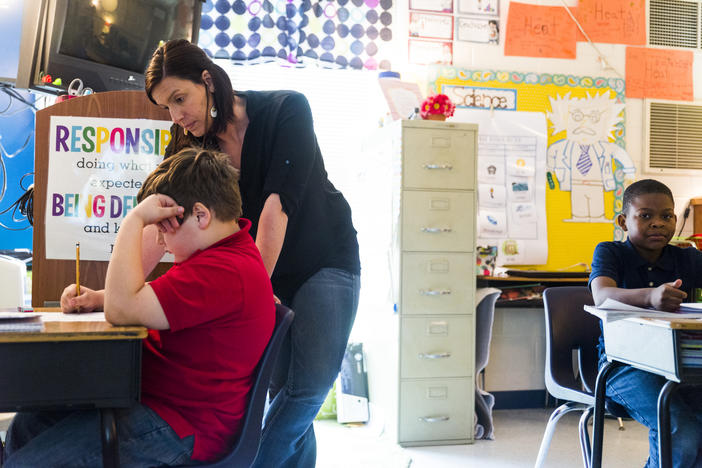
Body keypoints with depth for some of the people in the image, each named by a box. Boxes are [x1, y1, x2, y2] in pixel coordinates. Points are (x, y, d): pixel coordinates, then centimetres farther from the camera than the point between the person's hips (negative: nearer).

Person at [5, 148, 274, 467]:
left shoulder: (225, 272, -25)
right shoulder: (230, 250, 13)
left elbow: (122, 309, -28)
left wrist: (135, 219, -21)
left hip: (179, 427, -11)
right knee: (26, 426, 11)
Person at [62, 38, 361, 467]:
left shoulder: (287, 110, -18)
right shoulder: (188, 147, -5)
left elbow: (278, 202, -27)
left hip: (325, 260, -4)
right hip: (261, 272, 4)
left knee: (310, 387, -18)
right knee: (284, 388, -4)